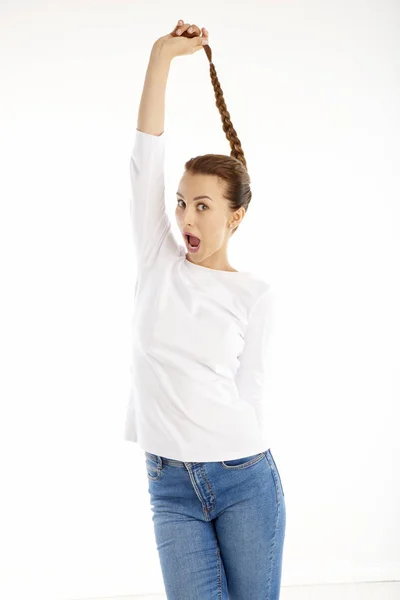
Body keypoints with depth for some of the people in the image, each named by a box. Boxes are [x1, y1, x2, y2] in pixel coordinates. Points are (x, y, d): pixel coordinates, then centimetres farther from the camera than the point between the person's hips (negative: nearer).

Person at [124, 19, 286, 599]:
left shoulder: (254, 295, 0)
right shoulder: (158, 262, 3)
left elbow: (249, 388, 2)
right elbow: (146, 155, -3)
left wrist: (238, 464, 2)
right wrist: (163, 53, -5)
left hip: (244, 479, -1)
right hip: (171, 487, 1)